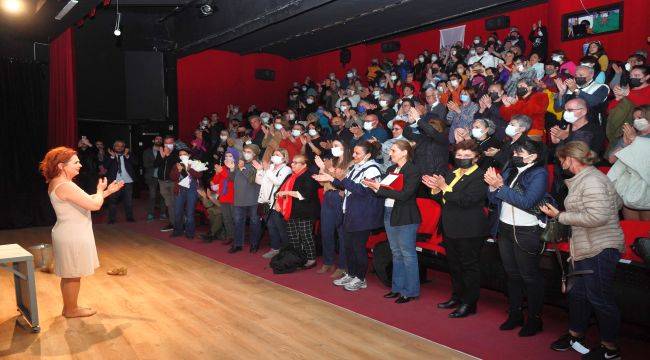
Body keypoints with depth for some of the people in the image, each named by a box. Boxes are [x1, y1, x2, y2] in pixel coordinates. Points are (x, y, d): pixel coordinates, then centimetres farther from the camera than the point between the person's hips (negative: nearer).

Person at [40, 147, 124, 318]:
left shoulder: (57, 183, 9)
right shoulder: (66, 186, -24)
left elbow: (86, 200, 16)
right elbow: (95, 205, -26)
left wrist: (108, 191, 12)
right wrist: (100, 190, -6)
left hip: (70, 235, 10)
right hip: (73, 238, -10)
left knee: (69, 275, 20)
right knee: (73, 275, 5)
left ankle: (68, 307, 33)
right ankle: (72, 310, 20)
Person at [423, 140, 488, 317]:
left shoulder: (480, 176, -13)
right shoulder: (453, 174, 13)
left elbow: (466, 200, -23)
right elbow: (444, 199, 16)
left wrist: (444, 187, -21)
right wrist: (436, 188, -4)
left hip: (469, 231, -8)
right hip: (451, 228, 8)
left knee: (469, 266, 3)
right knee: (454, 265, 18)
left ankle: (469, 303, 13)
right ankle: (457, 297, 33)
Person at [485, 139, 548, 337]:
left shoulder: (539, 174, -9)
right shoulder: (510, 171, 9)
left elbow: (527, 202, -22)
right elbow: (494, 200, 8)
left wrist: (500, 186, -21)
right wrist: (493, 186, -11)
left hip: (526, 232, -6)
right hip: (504, 229, 6)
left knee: (530, 277, 4)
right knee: (512, 274, 15)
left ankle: (534, 319, 18)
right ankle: (515, 314, 28)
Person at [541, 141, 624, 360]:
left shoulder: (592, 181, -17)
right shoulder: (585, 179, 13)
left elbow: (597, 217, -26)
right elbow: (618, 203, 18)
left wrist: (560, 216, -18)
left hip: (600, 250, -10)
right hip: (586, 249, 10)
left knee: (600, 298, 3)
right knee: (578, 293, 18)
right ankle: (575, 334, 34)